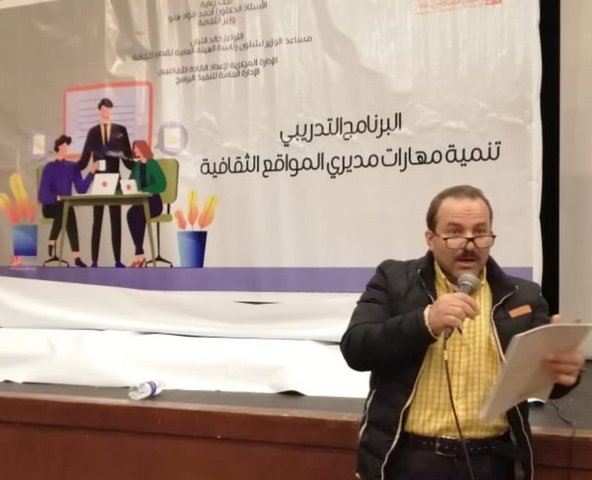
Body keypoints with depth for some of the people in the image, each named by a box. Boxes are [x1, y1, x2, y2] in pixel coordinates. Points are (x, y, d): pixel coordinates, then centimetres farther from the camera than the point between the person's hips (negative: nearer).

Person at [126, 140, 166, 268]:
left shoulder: (152, 164, -6)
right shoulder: (136, 166, 14)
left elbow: (161, 185, -16)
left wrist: (143, 191, -23)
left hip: (153, 202, -5)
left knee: (137, 215, -36)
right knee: (131, 214, -31)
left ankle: (138, 253, -31)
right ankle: (140, 254, -32)